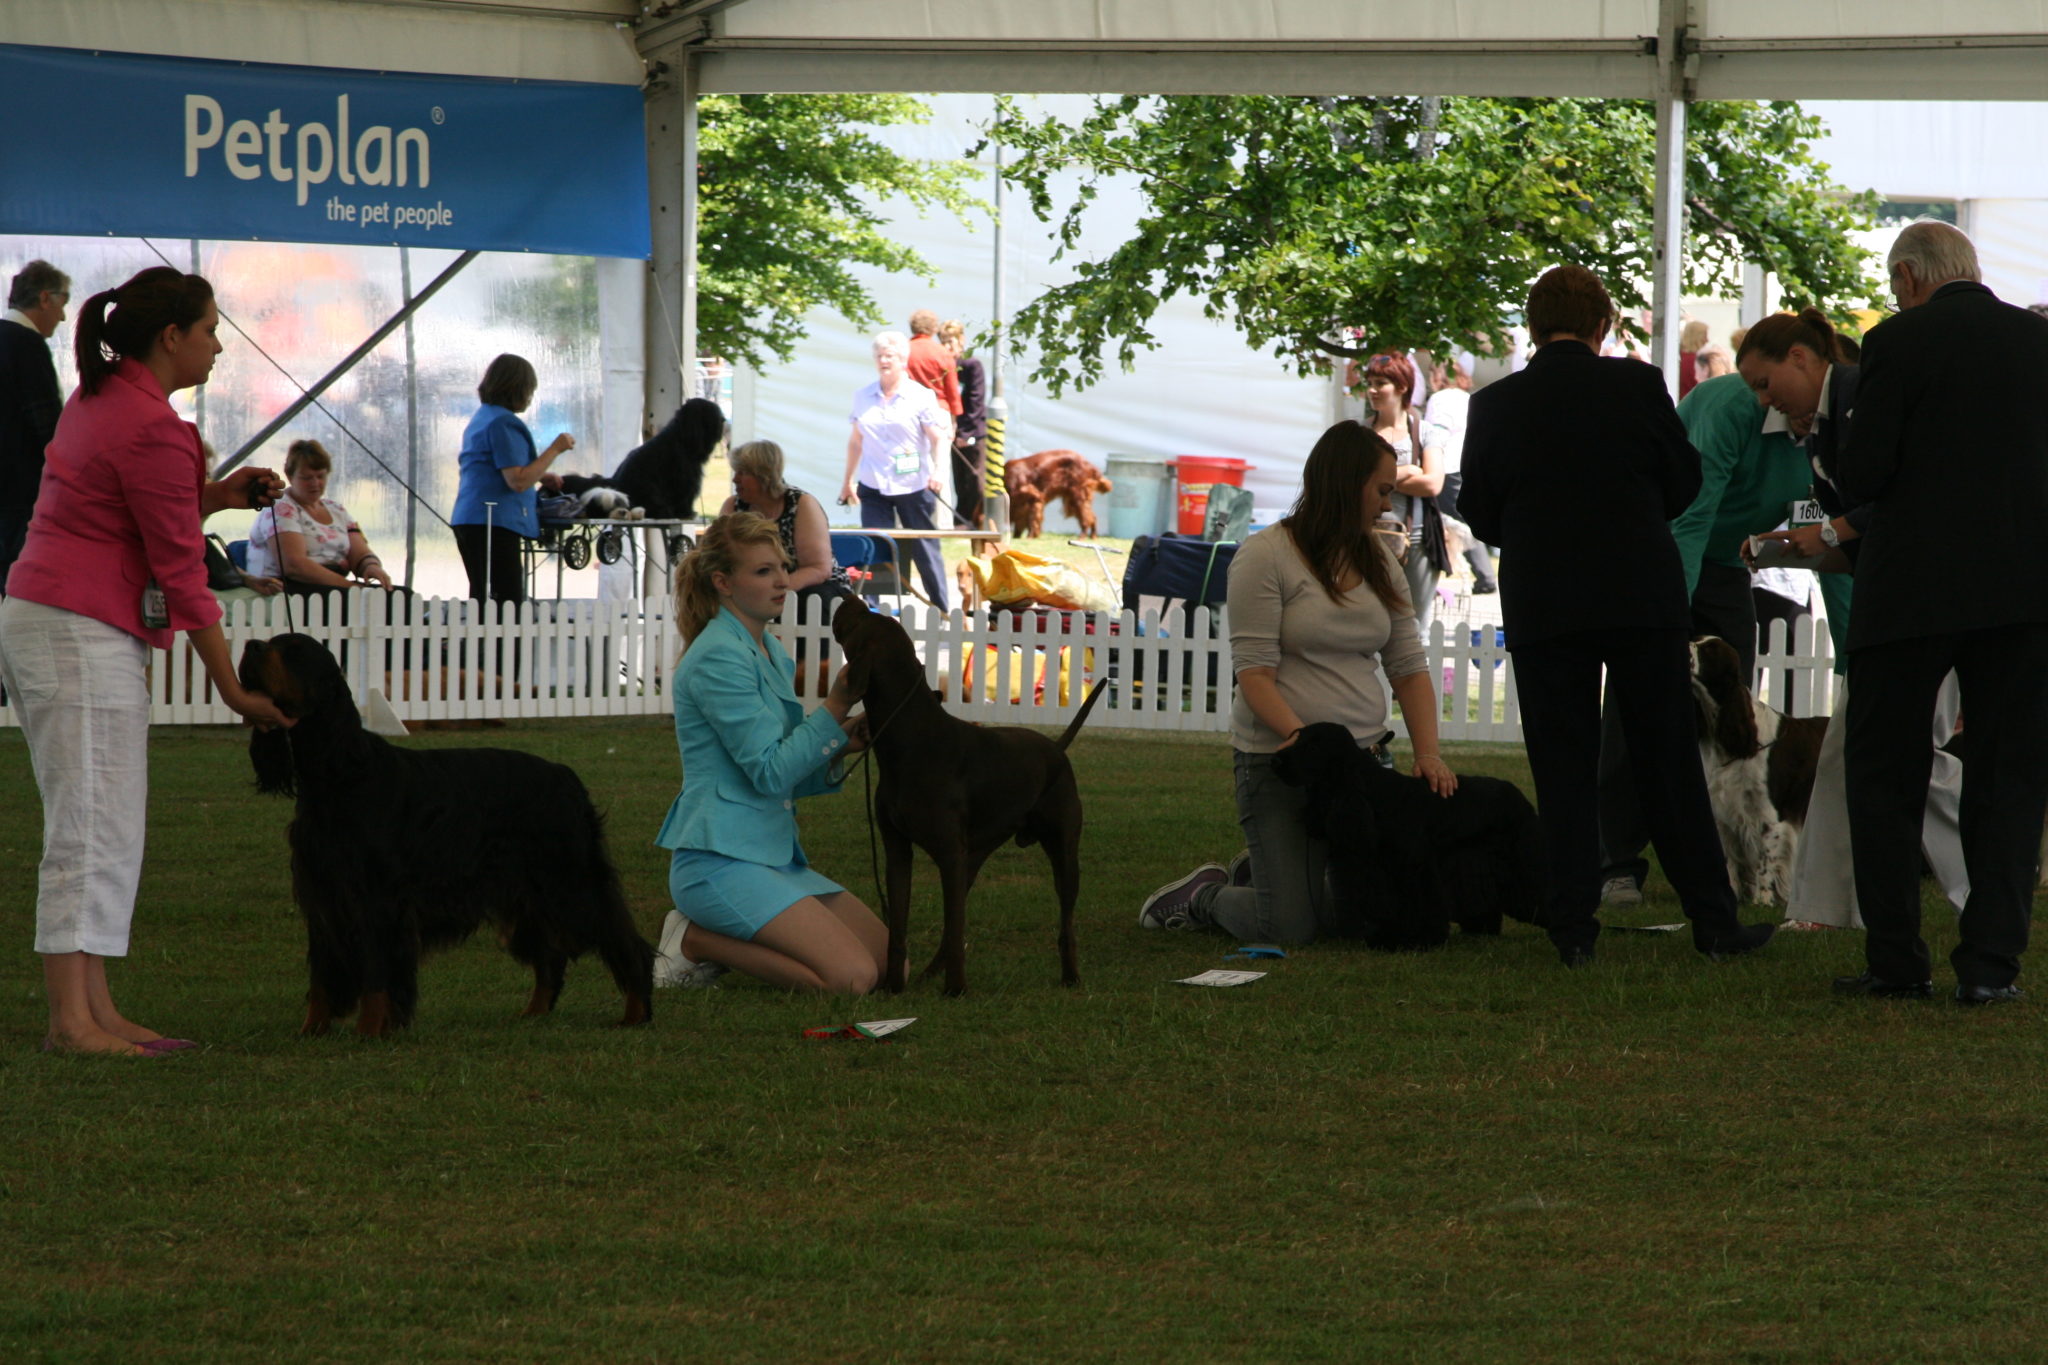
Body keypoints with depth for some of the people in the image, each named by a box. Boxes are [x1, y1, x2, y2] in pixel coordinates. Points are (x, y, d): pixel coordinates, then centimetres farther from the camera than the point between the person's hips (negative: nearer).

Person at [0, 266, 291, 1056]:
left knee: (100, 833, 11)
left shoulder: (98, 400, 13)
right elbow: (180, 571, -14)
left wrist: (214, 498, 9)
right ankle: (71, 1021, -11)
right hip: (85, 635, -10)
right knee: (93, 833, -10)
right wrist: (233, 690, -9)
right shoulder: (152, 428, -15)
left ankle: (95, 1011, 11)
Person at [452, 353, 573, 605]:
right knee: (508, 602, -13)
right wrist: (555, 449, -11)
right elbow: (518, 481, -17)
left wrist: (541, 476, 40)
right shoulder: (504, 423, -11)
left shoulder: (481, 419, 20)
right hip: (495, 522, -10)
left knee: (482, 601, 9)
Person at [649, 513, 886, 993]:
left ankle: (704, 937, 10)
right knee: (853, 976, -20)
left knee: (886, 954, 5)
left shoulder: (770, 653, 16)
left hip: (773, 856, 10)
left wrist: (836, 748, 0)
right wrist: (836, 707, -18)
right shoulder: (719, 657, -14)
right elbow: (769, 772, -17)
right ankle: (695, 942, -4)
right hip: (720, 861, -10)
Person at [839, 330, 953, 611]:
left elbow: (938, 438, -3)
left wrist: (936, 470, -18)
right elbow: (856, 441, 18)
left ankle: (942, 611, 14)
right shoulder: (863, 398, 10)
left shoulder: (921, 396, -2)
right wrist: (848, 480, 19)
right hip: (873, 487, 3)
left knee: (924, 550, 4)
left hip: (913, 486, -3)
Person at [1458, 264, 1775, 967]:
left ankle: (1574, 929, 0)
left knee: (1564, 774, 4)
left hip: (1542, 609, 0)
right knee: (1670, 764, 7)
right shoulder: (1638, 385, -5)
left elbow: (1478, 513, 3)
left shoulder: (1495, 406, -3)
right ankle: (1712, 919, 9)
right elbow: (1684, 480, 4)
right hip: (1643, 599, 0)